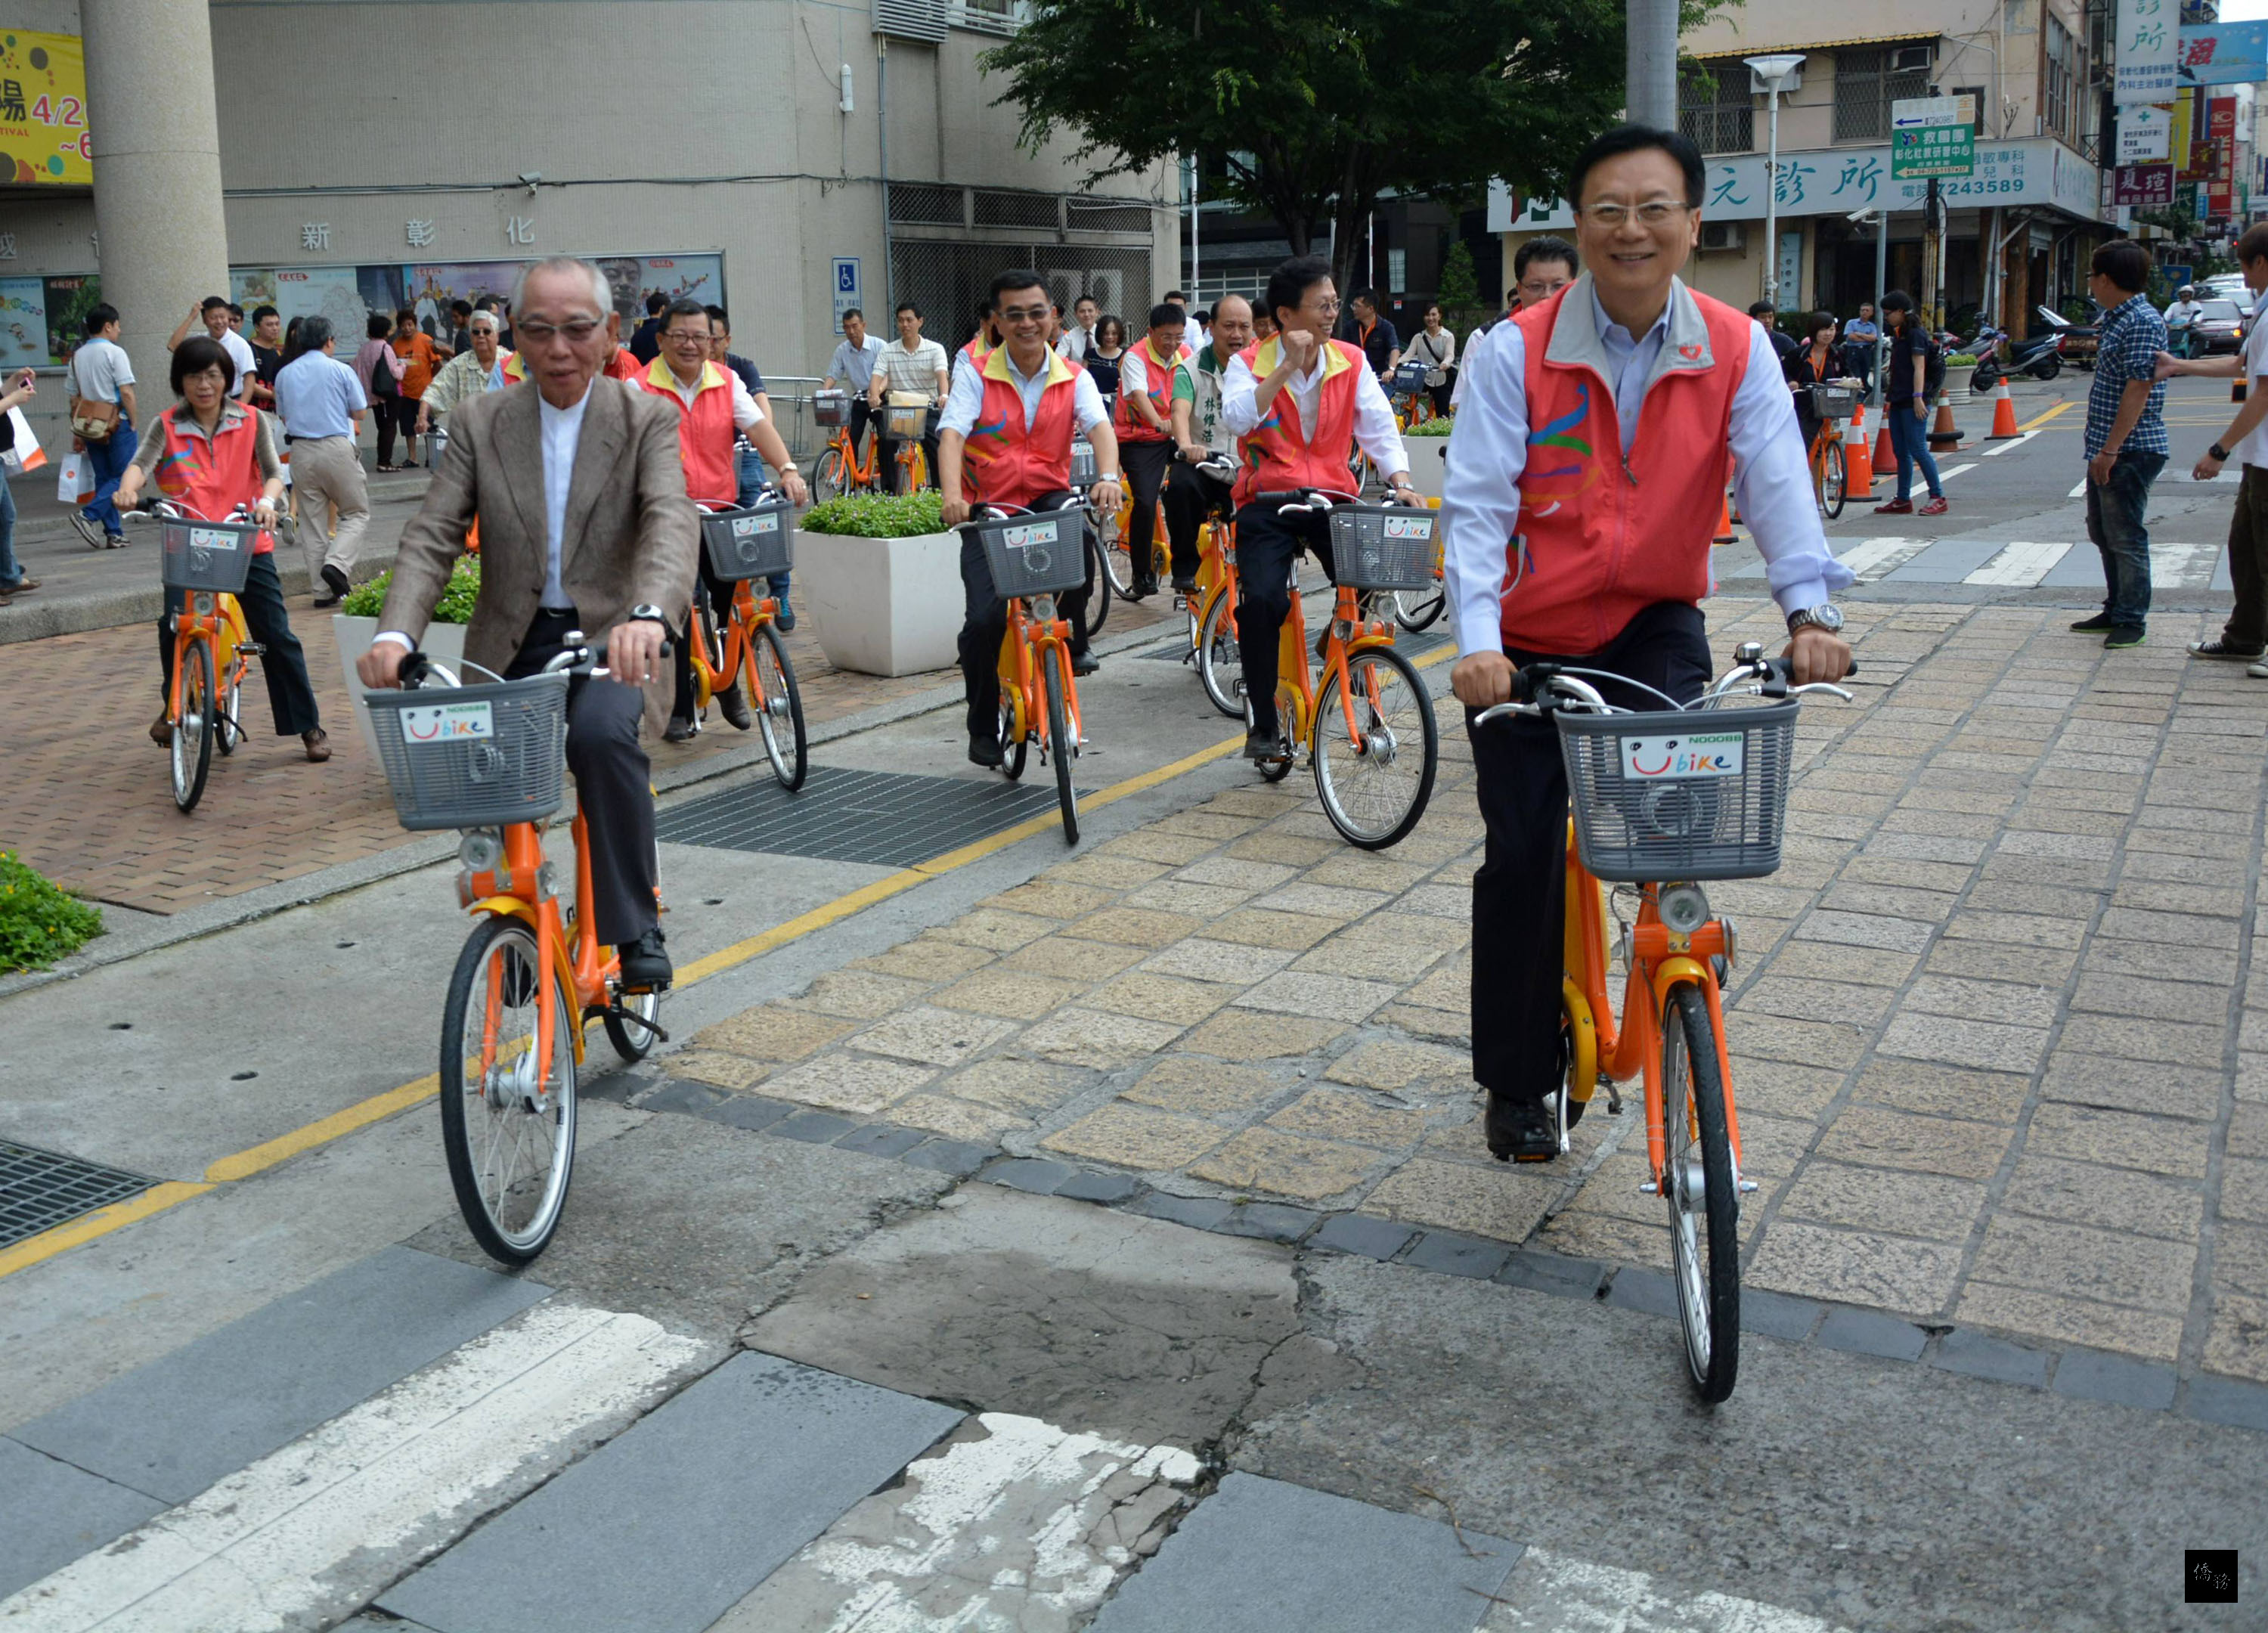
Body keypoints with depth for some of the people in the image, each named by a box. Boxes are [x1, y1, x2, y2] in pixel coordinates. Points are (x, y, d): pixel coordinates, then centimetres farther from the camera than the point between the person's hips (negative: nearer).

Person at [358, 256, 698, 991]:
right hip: (512, 645, 3)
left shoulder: (648, 418, -5)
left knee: (600, 735, -32)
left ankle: (635, 928, -18)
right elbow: (431, 537, -6)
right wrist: (395, 633, -25)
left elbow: (672, 522, -23)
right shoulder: (481, 422, 2)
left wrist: (648, 614, -44)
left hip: (607, 635, -3)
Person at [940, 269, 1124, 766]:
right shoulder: (976, 376, -4)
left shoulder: (1073, 379, 1)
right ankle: (984, 728, 8)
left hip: (1047, 498, 1)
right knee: (984, 619, -16)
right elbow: (951, 435, -17)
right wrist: (953, 495, -37)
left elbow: (1100, 427, -15)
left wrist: (1108, 476, -38)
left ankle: (1072, 641, -9)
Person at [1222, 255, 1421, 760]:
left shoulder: (1351, 362, 6)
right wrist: (1287, 367, -20)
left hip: (1332, 498, 3)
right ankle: (1264, 727, -9)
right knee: (1262, 600, -22)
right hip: (1267, 502, -2)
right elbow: (1237, 419, -19)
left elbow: (1378, 427, 1)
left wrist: (1400, 483, -15)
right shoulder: (1250, 363, -1)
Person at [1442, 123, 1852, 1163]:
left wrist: (1809, 609, -30)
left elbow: (1776, 483, -13)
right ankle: (1517, 1086, 17)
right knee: (1523, 856, -2)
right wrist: (1477, 644, -32)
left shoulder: (1736, 351, -5)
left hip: (1651, 626, 1)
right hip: (1527, 645, -1)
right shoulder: (1515, 352, -11)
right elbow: (1476, 505, -18)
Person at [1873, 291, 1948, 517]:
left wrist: (1918, 397, -25)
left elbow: (1919, 367, -17)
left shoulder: (1916, 333, -10)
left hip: (1912, 403, -10)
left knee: (1918, 449, -10)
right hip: (1899, 401, 10)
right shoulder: (1899, 333, 18)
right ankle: (1903, 500, 13)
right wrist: (1889, 398, 25)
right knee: (1901, 452, 9)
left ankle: (1938, 497, -5)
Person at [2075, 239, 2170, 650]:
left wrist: (2111, 449, -24)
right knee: (2103, 532, 17)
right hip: (2107, 447, 11)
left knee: (2125, 536, -5)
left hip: (2130, 450, -11)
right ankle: (2115, 609, 28)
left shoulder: (2143, 322, -17)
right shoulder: (2115, 319, 14)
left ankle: (2132, 621, 2)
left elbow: (2139, 387, -23)